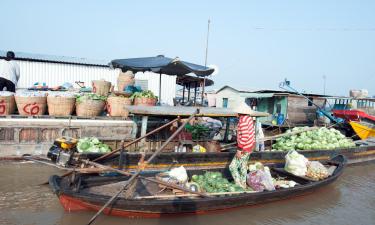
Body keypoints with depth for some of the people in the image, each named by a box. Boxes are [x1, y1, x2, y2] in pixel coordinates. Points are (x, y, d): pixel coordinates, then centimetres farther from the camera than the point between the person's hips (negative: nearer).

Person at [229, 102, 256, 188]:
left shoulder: (243, 120, -23)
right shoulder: (249, 118, 5)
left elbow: (244, 136, -26)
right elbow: (252, 133, 12)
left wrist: (239, 149, -22)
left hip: (244, 148, -10)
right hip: (250, 146, 10)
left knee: (233, 166, -3)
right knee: (243, 166, 21)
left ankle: (239, 185, 1)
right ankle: (243, 184, 33)